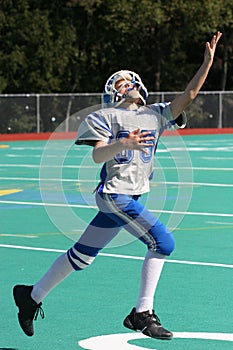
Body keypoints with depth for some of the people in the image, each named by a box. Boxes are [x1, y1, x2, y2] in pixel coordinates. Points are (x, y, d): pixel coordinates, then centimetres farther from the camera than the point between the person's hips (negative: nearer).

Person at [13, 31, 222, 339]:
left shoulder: (156, 115, 13)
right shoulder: (107, 116, -2)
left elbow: (189, 95, 6)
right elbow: (97, 155, -13)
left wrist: (207, 62, -4)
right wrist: (122, 144, -32)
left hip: (133, 197, 7)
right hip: (115, 194, -7)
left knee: (82, 255, 12)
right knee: (162, 242, -17)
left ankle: (32, 296, 25)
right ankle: (142, 314, -11)